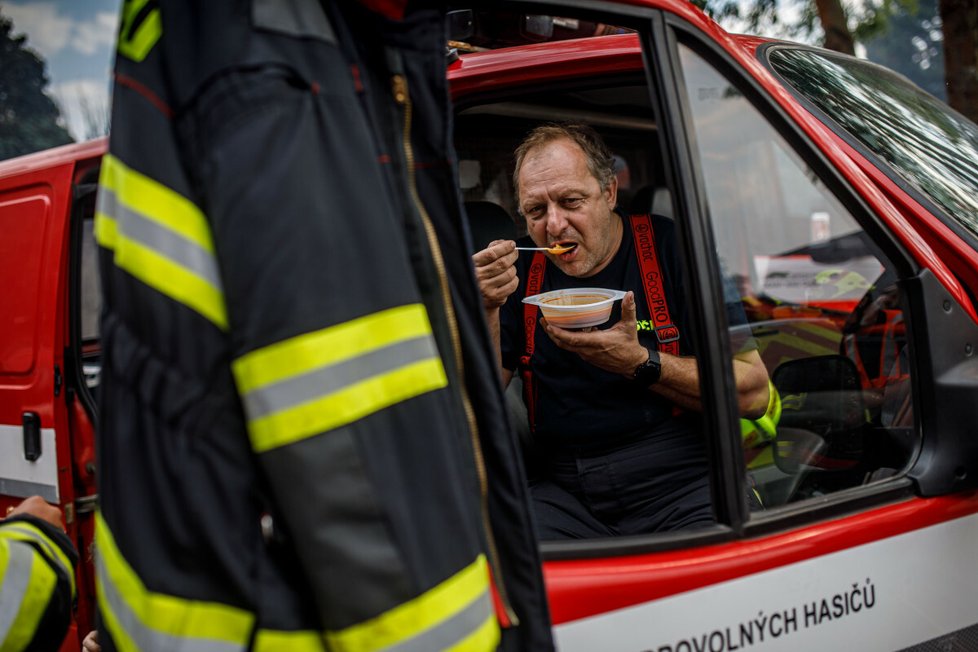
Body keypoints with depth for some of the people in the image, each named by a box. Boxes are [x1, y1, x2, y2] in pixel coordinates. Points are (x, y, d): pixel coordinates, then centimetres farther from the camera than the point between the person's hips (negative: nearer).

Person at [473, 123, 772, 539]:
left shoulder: (672, 247, 0)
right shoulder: (522, 274, 10)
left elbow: (753, 392, -5)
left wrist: (640, 363, -16)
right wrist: (486, 309, -9)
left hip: (683, 482, -2)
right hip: (566, 494, 2)